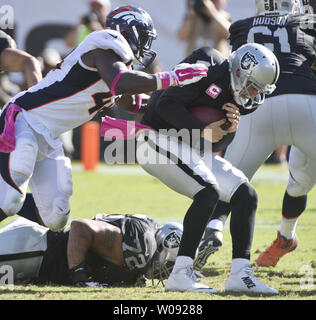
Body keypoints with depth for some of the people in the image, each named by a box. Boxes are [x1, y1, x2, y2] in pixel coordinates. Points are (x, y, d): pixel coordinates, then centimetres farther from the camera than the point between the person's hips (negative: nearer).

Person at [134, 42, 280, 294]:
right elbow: (166, 104, -21)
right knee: (209, 192, -28)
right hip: (158, 139, -9)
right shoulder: (209, 66, -15)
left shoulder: (240, 100, 9)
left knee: (246, 195, -1)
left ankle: (240, 274, -4)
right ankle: (180, 274, -27)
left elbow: (215, 146, 12)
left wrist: (231, 129, -9)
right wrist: (202, 130, -22)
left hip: (192, 152, 9)